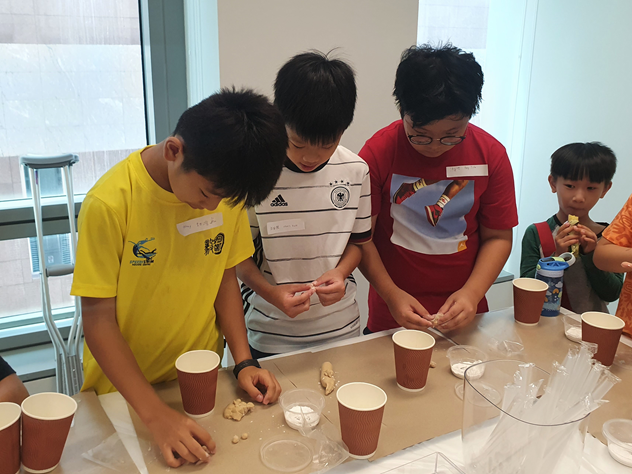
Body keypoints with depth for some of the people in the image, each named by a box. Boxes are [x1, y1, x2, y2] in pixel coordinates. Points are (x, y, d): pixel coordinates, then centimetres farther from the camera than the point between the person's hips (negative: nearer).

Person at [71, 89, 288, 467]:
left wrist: (244, 362, -8)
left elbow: (225, 277, 1)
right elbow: (99, 321, -21)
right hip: (124, 390, -3)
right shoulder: (109, 204, -25)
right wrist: (156, 415, -26)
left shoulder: (227, 186, -11)